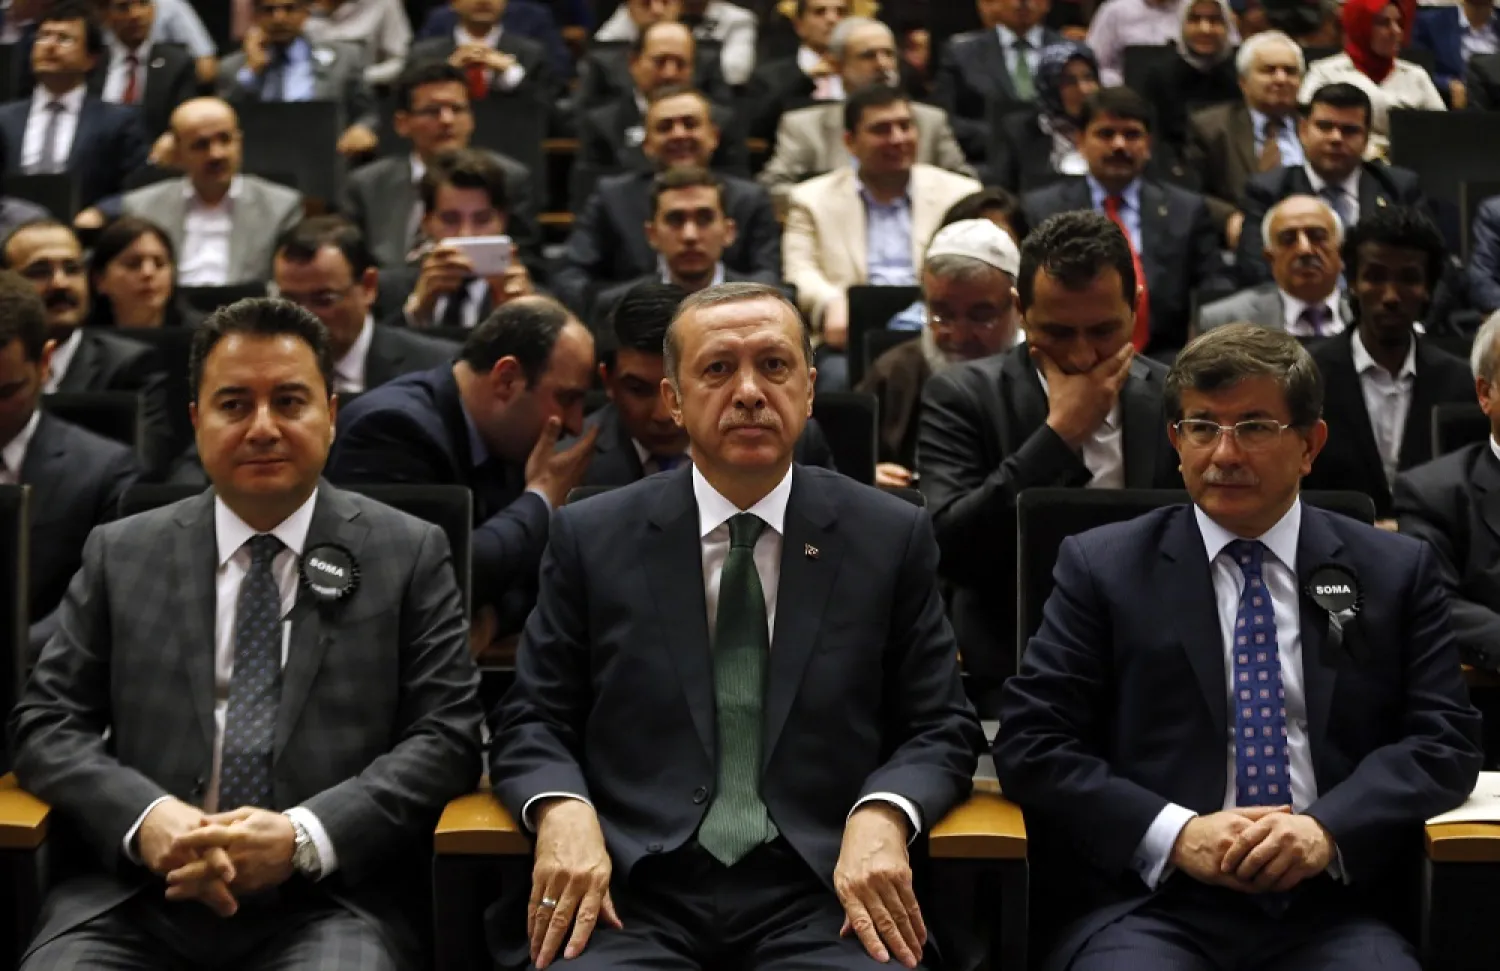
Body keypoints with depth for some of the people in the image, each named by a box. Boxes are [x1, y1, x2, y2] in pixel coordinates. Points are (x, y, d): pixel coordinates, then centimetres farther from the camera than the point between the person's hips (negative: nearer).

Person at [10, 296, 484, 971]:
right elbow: (44, 722, 10)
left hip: (331, 899, -1)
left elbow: (447, 736, 2)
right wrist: (146, 818, -10)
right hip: (132, 897, 2)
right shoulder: (120, 555, 14)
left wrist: (304, 837, -14)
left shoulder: (412, 554, 9)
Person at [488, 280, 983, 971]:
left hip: (822, 894, 1)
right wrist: (562, 810, -12)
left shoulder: (891, 538, 8)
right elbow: (530, 722, 10)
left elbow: (941, 728, 9)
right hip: (630, 895, 0)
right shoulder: (591, 539, 8)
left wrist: (881, 817, -13)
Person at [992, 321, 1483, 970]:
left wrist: (1332, 827, -10)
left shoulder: (1397, 572, 14)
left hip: (1330, 910, 2)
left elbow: (1446, 739, 8)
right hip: (1149, 902, -1)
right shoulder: (1102, 568, 9)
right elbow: (1028, 742, 3)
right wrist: (1174, 834, -11)